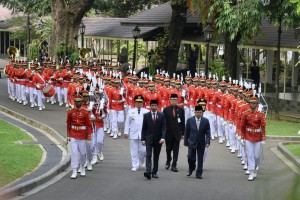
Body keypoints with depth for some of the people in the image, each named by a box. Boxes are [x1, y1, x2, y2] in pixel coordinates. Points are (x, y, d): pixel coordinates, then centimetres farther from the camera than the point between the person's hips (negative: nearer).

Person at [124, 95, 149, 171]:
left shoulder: (146, 112, 3)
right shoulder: (130, 112, 5)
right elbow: (127, 123, 7)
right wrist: (126, 132, 2)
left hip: (143, 134, 0)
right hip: (133, 134, 0)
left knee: (143, 150, 0)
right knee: (134, 151, 1)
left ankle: (141, 162, 26)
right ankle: (135, 166, 7)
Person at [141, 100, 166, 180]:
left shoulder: (161, 115, 2)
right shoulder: (146, 115, 3)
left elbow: (164, 127, -3)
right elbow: (144, 128, 5)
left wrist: (163, 138, -15)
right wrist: (143, 139, 0)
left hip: (158, 139, 1)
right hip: (149, 138, -1)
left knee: (156, 156, 7)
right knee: (148, 155, -13)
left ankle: (154, 172, 14)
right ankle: (148, 171, -23)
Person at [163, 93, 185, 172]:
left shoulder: (181, 110, 2)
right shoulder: (166, 110, -1)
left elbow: (183, 122, 5)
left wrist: (182, 133, 2)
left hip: (177, 133, 0)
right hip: (168, 133, 0)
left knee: (176, 150, -1)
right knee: (168, 149, 9)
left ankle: (174, 165, 2)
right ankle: (168, 161, 34)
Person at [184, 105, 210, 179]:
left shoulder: (205, 121, -2)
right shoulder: (190, 120, -1)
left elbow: (208, 132, -1)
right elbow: (186, 132, 4)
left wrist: (207, 142, -12)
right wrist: (186, 142, 3)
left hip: (201, 143, 0)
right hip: (192, 142, 0)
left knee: (200, 159, 3)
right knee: (190, 157, -3)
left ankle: (199, 174, 11)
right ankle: (191, 169, 26)